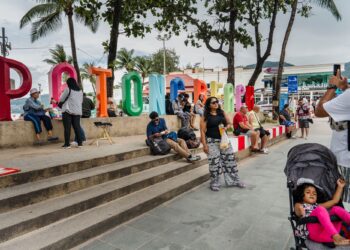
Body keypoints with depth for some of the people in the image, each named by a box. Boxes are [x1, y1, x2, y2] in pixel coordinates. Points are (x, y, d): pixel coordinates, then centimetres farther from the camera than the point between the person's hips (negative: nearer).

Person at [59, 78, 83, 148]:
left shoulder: (68, 89, -5)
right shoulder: (80, 91, 10)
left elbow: (61, 99, 2)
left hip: (68, 111, -5)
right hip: (77, 111, 5)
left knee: (67, 127, -1)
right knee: (77, 126, 7)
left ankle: (67, 144, -1)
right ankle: (80, 142, 7)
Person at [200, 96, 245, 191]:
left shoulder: (222, 113, 7)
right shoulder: (205, 116, -6)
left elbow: (229, 123, 14)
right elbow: (203, 131, -9)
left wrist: (226, 127, -10)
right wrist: (204, 144, -15)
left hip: (224, 139, 5)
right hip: (212, 141, -5)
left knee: (230, 159, 8)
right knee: (214, 162, -3)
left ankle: (234, 180, 22)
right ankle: (214, 183, 14)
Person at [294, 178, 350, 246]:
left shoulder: (318, 206, 35)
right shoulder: (299, 205, 20)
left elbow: (334, 201, 32)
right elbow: (298, 214, -3)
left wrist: (340, 187, 31)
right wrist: (299, 211, -26)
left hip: (328, 234, 5)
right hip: (314, 233, -5)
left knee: (336, 208, -4)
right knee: (320, 209, -26)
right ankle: (336, 237, -41)